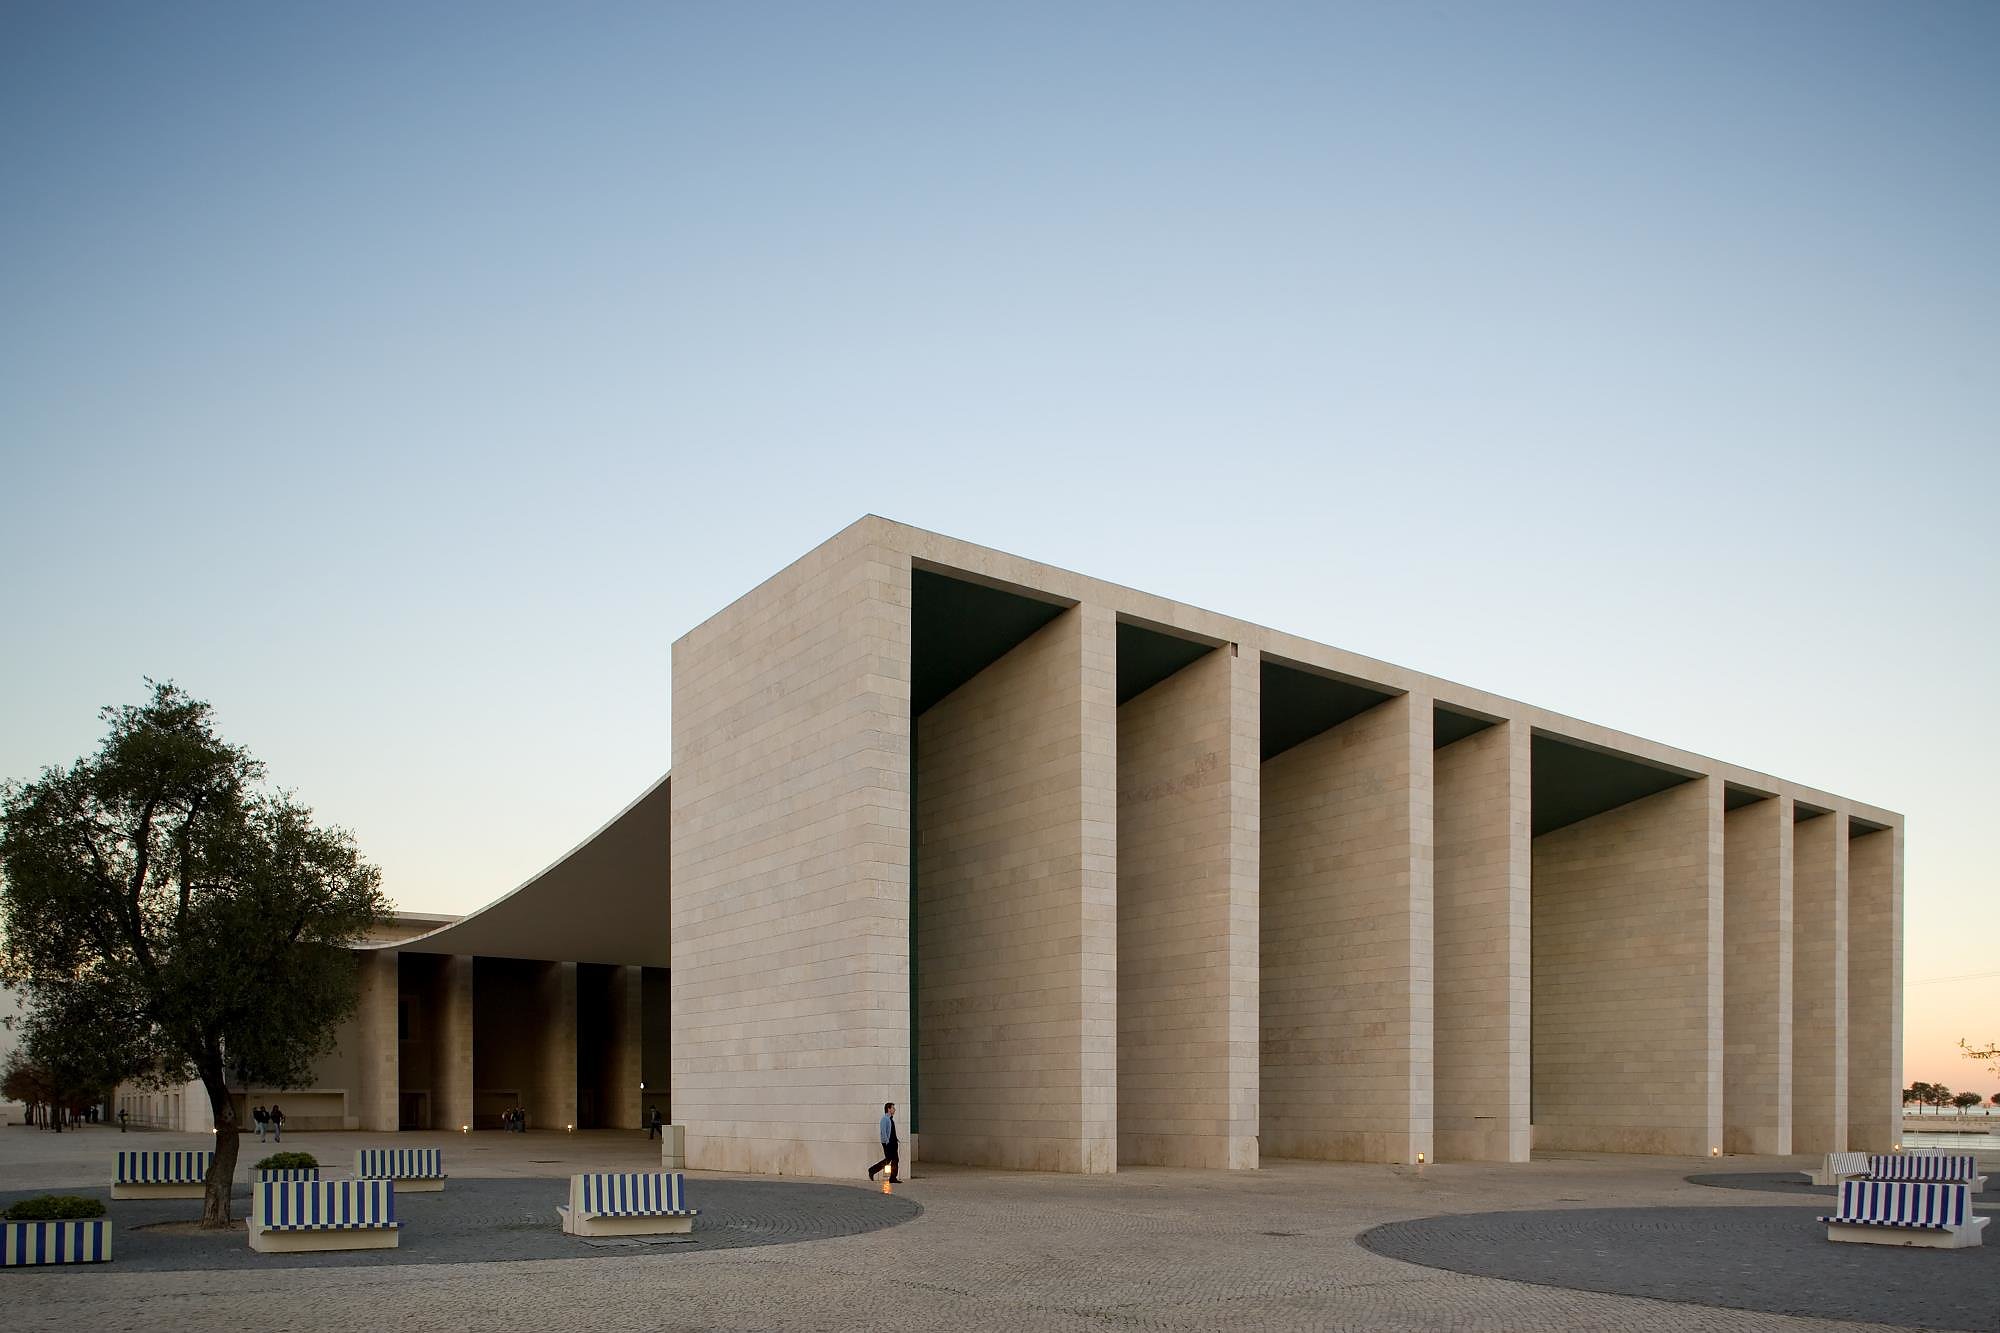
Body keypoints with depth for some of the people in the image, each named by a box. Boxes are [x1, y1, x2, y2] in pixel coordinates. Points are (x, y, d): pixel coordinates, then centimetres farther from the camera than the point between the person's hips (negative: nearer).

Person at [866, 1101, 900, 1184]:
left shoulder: (891, 1119, 16)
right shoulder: (885, 1118, -11)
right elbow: (883, 1131, -17)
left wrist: (895, 1140, 11)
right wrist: (887, 1141, -20)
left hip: (892, 1142, 9)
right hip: (887, 1143, -9)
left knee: (895, 1160, 4)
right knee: (888, 1159, -10)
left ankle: (893, 1178, 6)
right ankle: (872, 1170, 3)